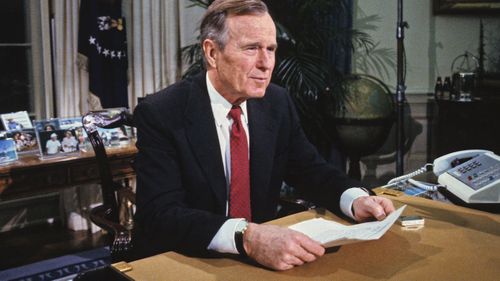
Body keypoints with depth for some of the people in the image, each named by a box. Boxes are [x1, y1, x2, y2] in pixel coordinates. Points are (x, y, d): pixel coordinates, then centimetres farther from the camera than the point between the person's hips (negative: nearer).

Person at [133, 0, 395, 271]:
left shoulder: (277, 103, 0)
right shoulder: (161, 114, -16)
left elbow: (309, 170, 7)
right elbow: (160, 216, -24)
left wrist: (356, 199, -13)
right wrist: (247, 237, -39)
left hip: (262, 258, 4)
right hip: (183, 264, -3)